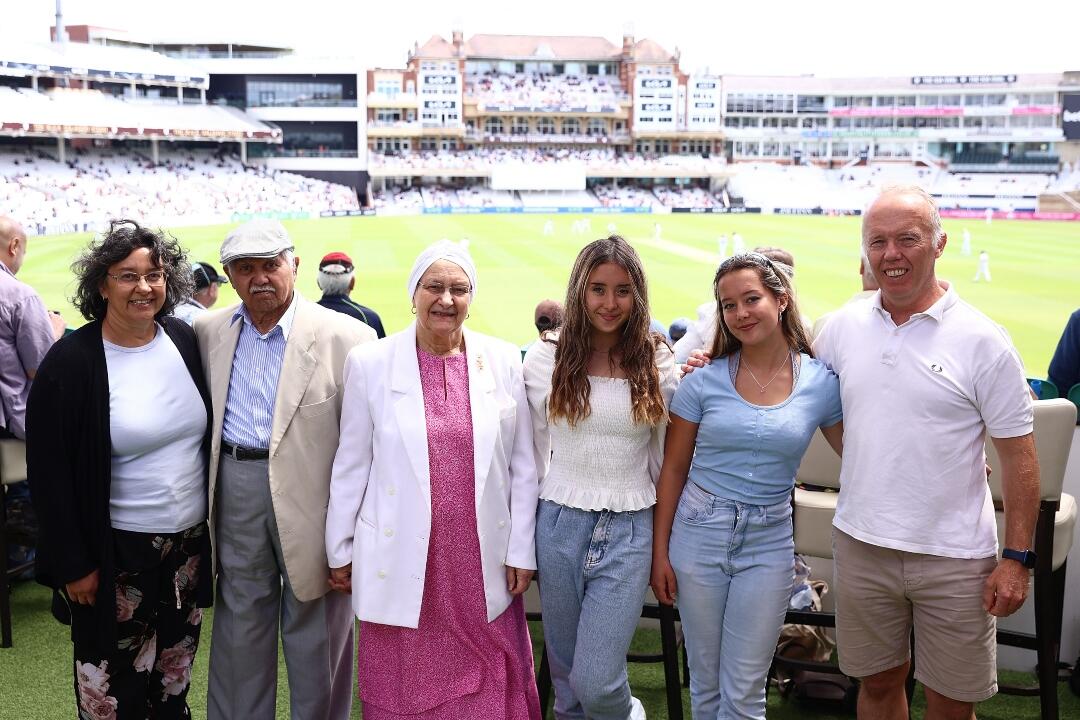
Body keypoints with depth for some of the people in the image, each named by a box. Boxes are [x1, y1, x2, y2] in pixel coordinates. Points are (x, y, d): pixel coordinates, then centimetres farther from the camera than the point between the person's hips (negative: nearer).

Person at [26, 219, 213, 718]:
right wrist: (73, 563, -11)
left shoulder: (184, 340, 0)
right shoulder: (71, 363, -13)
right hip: (117, 552, -4)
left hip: (190, 541, 5)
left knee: (175, 677, 18)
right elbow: (48, 473, -11)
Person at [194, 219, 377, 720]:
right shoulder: (207, 332, 6)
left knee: (315, 636, 8)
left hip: (311, 500, -4)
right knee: (238, 626, 16)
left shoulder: (345, 336, -9)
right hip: (234, 494, 4)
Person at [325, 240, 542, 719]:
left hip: (483, 561, 1)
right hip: (402, 560, -1)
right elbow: (351, 464, 4)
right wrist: (340, 549, 7)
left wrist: (521, 550, 4)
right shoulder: (369, 363, -2)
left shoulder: (504, 361, 1)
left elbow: (522, 465, 5)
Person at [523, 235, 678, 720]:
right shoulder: (546, 357, -1)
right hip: (560, 524, 2)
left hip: (628, 532, -1)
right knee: (566, 672, 15)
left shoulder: (657, 363, -1)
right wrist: (529, 524, 9)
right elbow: (533, 450, 7)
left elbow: (664, 457, 7)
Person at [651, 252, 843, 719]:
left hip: (768, 542, 0)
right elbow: (673, 470, 1)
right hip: (699, 534, 1)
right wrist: (660, 552, 0)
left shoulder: (822, 383, -4)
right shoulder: (704, 380, -5)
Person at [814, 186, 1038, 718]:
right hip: (862, 544, 3)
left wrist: (1017, 559, -9)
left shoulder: (981, 339, -9)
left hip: (954, 557, -3)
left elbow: (1017, 455, -7)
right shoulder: (845, 325, 2)